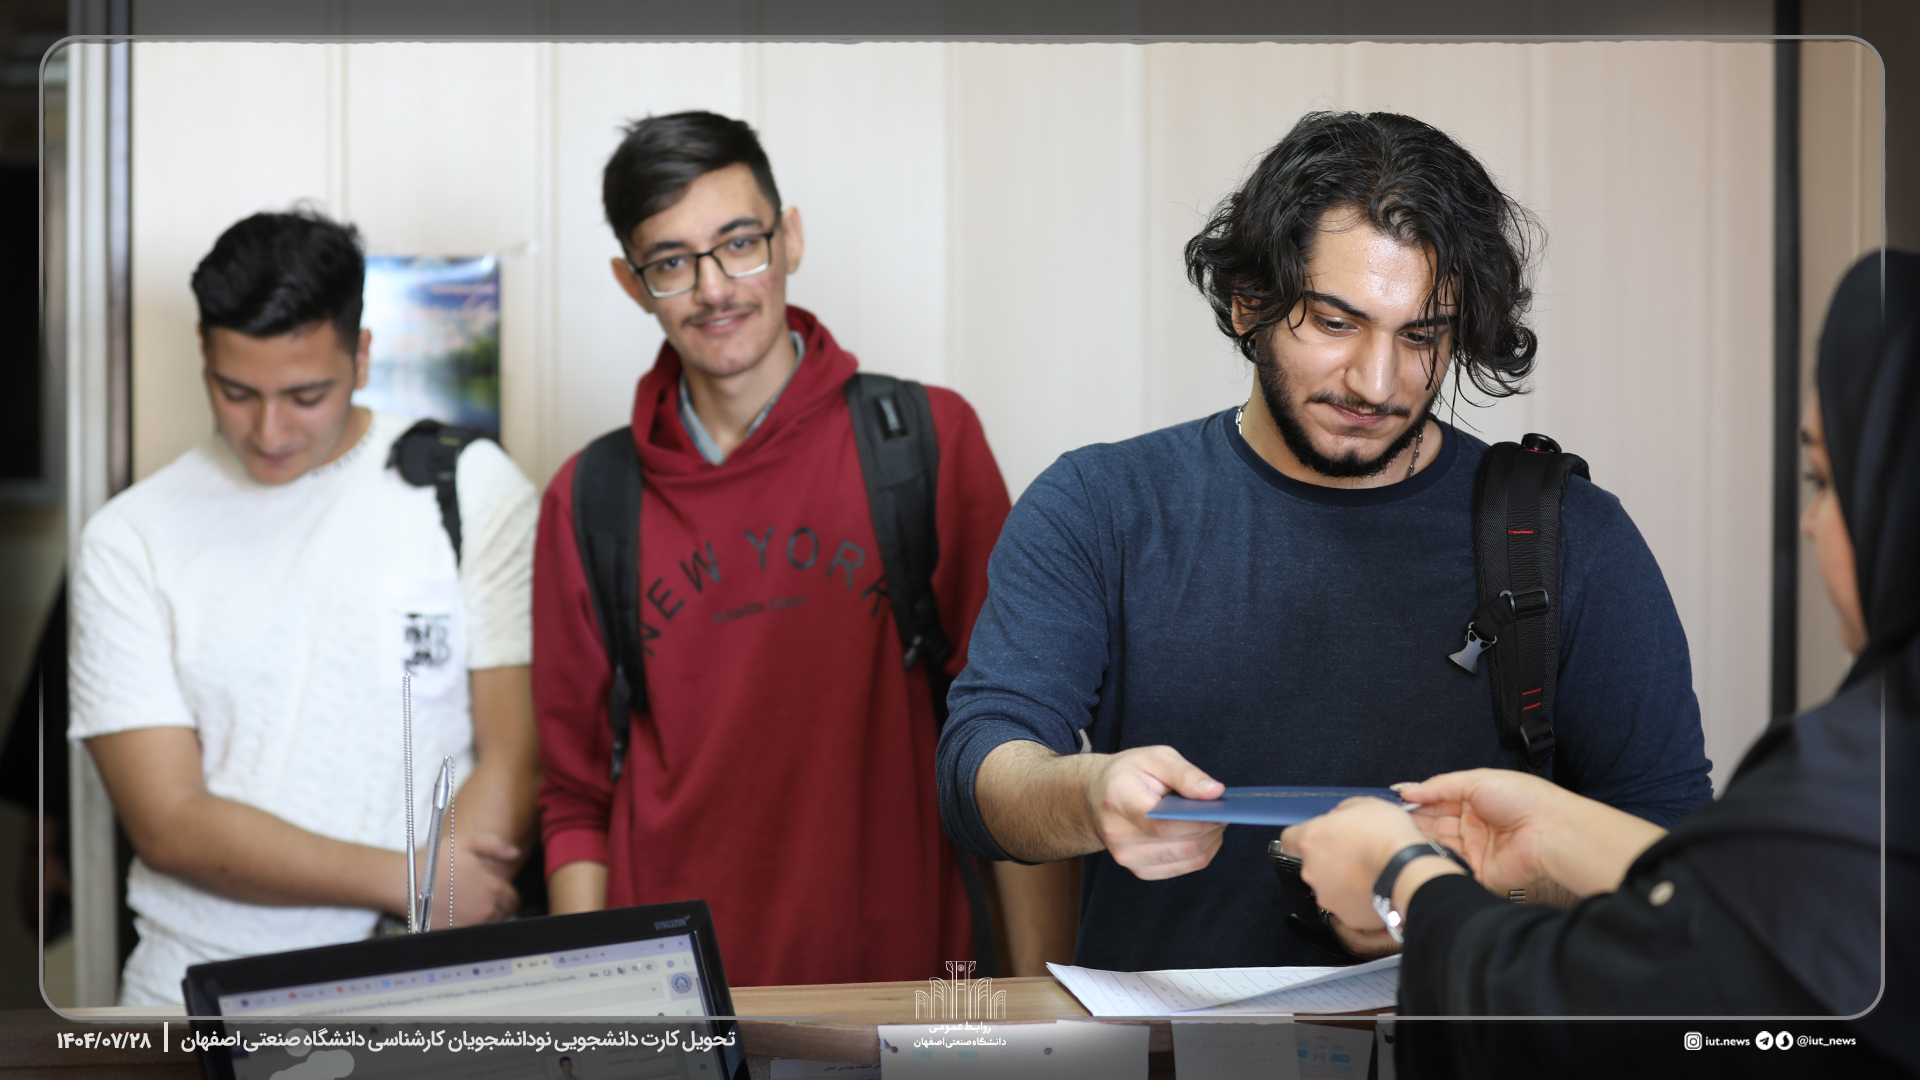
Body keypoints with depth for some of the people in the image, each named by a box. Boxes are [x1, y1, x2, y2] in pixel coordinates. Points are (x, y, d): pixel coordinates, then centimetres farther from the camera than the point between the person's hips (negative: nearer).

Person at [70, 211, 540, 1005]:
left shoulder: (474, 490, 4)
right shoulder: (130, 538, 4)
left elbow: (518, 758, 0)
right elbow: (167, 822, -2)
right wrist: (412, 879, -11)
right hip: (202, 996, 2)